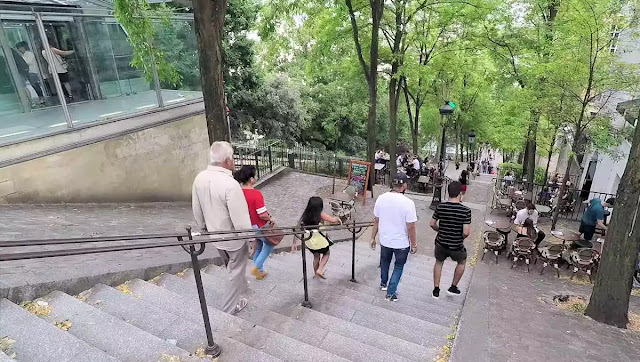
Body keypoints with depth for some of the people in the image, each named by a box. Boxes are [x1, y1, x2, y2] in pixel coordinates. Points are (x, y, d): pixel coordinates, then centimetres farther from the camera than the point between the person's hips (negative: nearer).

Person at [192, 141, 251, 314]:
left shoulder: (200, 178, -10)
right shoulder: (230, 184, -33)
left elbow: (197, 210, 3)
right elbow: (241, 220, -28)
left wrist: (203, 228, 19)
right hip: (233, 238, -7)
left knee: (230, 266, 31)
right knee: (236, 271, 16)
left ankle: (240, 286, 57)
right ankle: (229, 307, 31)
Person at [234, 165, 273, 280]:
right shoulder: (256, 194, -28)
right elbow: (262, 215, -27)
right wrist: (270, 219, -8)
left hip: (247, 226, 7)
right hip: (259, 226, -7)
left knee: (258, 245, 26)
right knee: (269, 243, 20)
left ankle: (260, 271, 36)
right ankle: (256, 266, 11)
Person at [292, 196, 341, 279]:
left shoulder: (304, 215, -3)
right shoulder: (320, 215, -16)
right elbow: (333, 220, -25)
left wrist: (294, 243, 3)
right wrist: (338, 219, -1)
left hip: (307, 240, 5)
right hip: (319, 240, -5)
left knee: (316, 256, 29)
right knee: (326, 253, 25)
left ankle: (316, 274, 44)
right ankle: (319, 270, 11)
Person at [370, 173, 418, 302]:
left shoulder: (381, 198, -10)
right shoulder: (408, 203, -24)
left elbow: (376, 221, -1)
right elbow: (411, 227, -19)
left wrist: (373, 238, 10)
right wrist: (414, 244, -5)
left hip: (385, 240, 4)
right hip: (402, 243, -4)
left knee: (385, 261, 29)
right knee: (399, 266, 20)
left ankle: (383, 283, 49)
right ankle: (391, 292, 23)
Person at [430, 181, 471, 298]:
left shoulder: (440, 207, -11)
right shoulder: (465, 210, -20)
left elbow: (432, 224, -2)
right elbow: (466, 232, -21)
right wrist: (461, 238, 0)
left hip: (441, 243, 3)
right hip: (456, 246, -2)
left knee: (439, 262, 26)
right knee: (462, 262, 28)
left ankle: (436, 290, 32)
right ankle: (453, 287, 36)